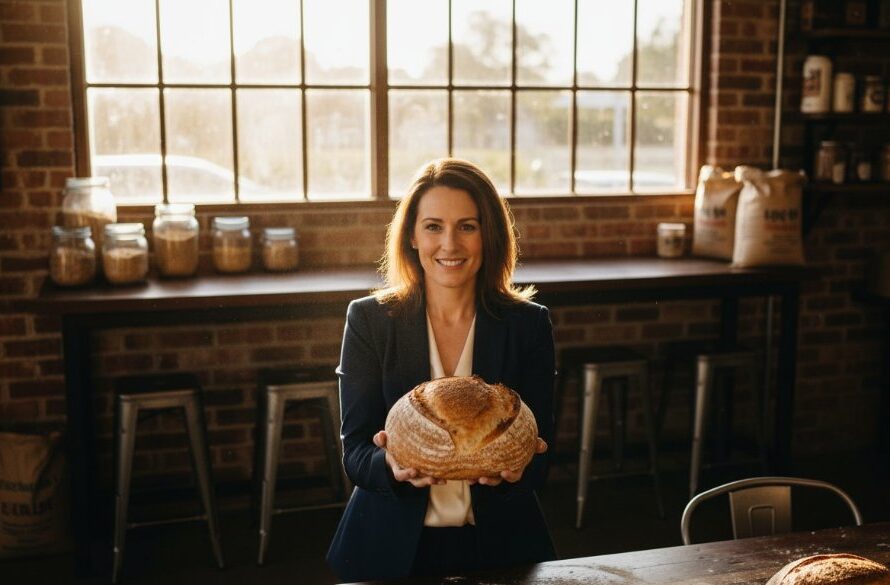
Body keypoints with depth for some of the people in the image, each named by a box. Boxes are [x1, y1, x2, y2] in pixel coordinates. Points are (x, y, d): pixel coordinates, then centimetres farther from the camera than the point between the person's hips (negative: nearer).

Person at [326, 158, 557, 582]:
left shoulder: (528, 325, 1)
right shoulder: (368, 320, 0)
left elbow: (538, 459, 1)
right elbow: (355, 454, -2)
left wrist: (514, 467, -21)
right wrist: (393, 465, -24)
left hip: (500, 546, 1)